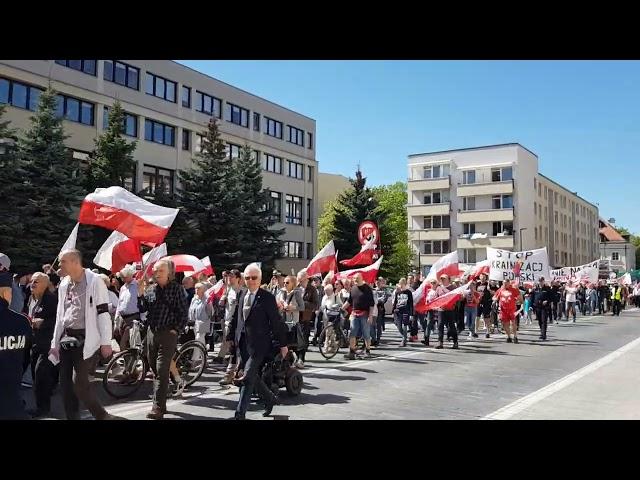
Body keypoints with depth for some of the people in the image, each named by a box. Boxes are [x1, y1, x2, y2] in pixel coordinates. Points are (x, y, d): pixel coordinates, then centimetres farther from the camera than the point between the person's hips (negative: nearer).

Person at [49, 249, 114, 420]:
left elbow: (103, 312, -11)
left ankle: (102, 416, 8)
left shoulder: (94, 281, -9)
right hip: (67, 339, 7)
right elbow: (60, 316, 18)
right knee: (65, 383, 7)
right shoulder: (64, 284, 12)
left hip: (86, 340, -7)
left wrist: (106, 342, -14)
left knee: (79, 382, -10)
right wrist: (55, 343, 15)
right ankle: (72, 416, 20)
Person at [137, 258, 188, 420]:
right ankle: (160, 403, 25)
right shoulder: (150, 289, 10)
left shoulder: (176, 288, -4)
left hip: (168, 333, -6)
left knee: (161, 370, -9)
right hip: (152, 332, 6)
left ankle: (158, 408, -7)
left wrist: (177, 329, -11)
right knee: (154, 368, 12)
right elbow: (142, 310, 7)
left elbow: (183, 312, -5)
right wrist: (140, 294, -6)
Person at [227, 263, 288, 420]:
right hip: (243, 342, 6)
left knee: (248, 378, -8)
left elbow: (276, 322, -6)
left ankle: (240, 413, -1)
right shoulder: (241, 294, 8)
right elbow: (235, 317, 15)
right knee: (253, 376, 15)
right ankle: (270, 398, 37)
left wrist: (282, 344, -4)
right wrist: (231, 336, 13)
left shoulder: (267, 297, -8)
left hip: (258, 343, -6)